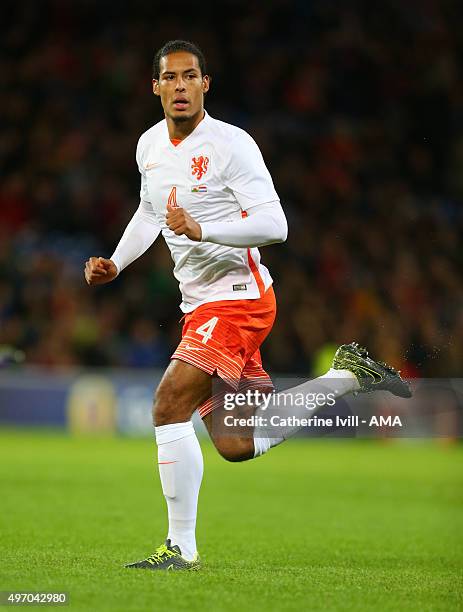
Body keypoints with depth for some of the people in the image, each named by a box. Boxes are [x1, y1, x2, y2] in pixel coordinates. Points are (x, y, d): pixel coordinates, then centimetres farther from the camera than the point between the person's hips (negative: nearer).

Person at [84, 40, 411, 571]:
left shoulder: (231, 144, -13)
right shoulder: (149, 146, 10)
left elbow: (274, 225, -19)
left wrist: (201, 230, -31)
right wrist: (114, 264, 15)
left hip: (237, 297, -8)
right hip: (199, 305, 8)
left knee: (169, 405, -20)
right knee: (236, 446, 9)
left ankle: (182, 548, -13)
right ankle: (349, 375, 25)